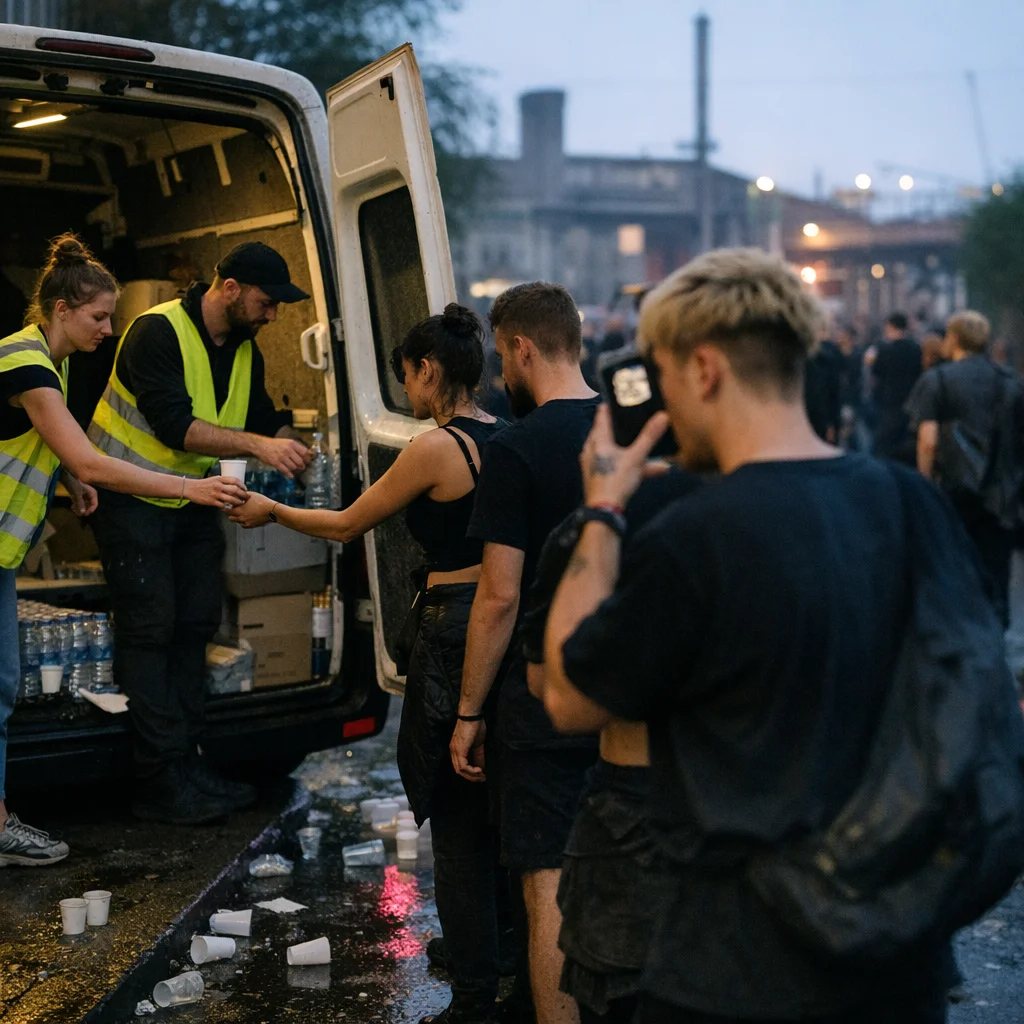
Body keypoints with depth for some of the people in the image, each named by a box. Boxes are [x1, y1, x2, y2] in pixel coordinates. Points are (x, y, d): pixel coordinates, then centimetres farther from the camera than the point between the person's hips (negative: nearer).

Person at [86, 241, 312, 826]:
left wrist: (288, 447, -5)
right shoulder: (158, 333, -20)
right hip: (133, 498, -8)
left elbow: (263, 419, 16)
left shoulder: (245, 350, 6)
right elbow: (175, 426, -29)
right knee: (150, 629, -7)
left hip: (193, 502, 8)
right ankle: (161, 782, -4)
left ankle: (189, 761, 16)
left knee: (196, 624, 8)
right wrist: (258, 444, -34)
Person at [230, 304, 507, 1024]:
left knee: (458, 820, 2)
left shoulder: (434, 448, -14)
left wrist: (270, 510, 12)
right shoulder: (504, 439, 7)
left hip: (454, 633, -8)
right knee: (501, 807, 20)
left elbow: (347, 526, -2)